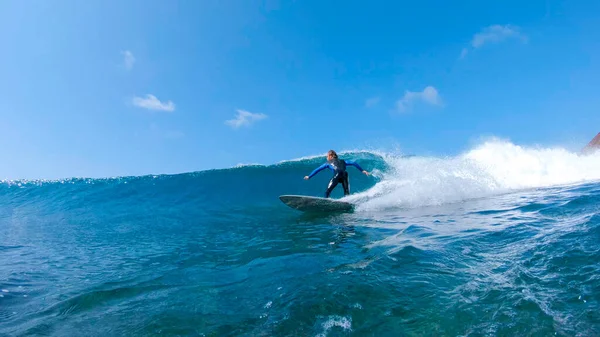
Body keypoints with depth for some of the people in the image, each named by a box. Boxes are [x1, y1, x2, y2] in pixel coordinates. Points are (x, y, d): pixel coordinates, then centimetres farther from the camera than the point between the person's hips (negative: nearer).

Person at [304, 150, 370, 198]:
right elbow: (354, 163, 27)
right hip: (345, 174, 3)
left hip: (337, 174, -3)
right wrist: (362, 170, 29)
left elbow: (318, 169, 29)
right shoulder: (342, 161, 36)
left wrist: (309, 176, 34)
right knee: (347, 193, 4)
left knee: (327, 191, -2)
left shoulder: (328, 163, 29)